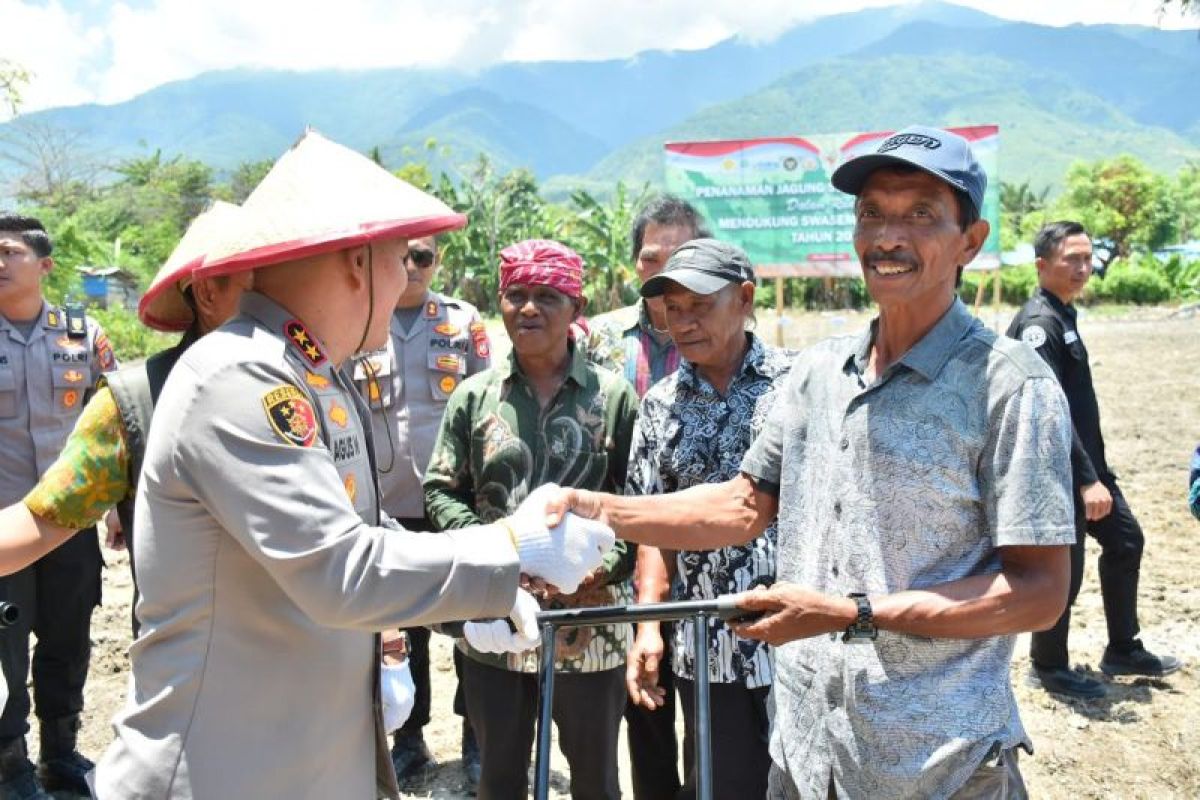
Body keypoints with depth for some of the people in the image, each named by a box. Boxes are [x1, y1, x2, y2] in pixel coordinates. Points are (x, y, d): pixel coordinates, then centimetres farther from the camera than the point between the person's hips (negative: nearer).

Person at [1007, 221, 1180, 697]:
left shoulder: (1064, 314, 12)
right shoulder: (1039, 323, -19)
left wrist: (1095, 470, 21)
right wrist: (1086, 479, -28)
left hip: (1086, 461, 10)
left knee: (1126, 541, 18)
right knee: (1063, 569, 0)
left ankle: (1123, 650, 32)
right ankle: (1048, 667, 19)